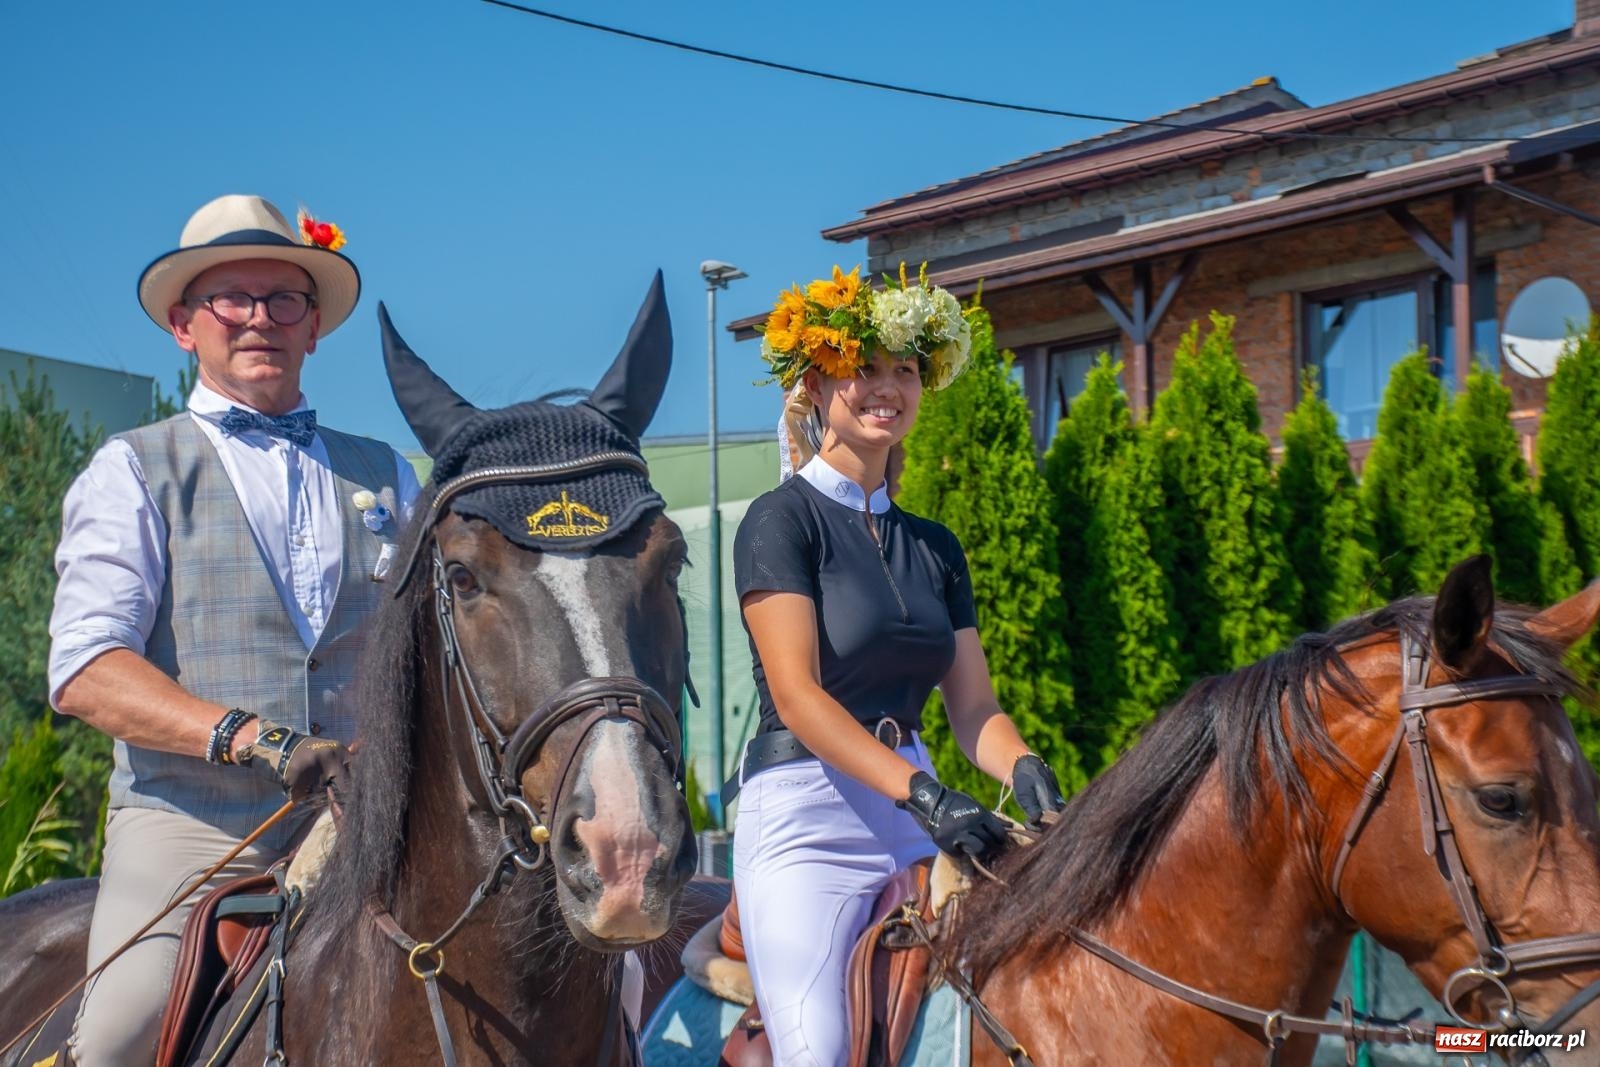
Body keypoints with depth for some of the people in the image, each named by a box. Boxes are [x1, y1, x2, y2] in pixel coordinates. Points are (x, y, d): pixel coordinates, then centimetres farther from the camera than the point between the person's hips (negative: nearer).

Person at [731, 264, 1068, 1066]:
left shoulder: (934, 547, 16)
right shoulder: (782, 521, -4)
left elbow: (973, 707, 10)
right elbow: (797, 698, -14)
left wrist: (1024, 773, -13)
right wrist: (922, 792, -25)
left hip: (916, 814, 6)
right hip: (806, 815, -6)